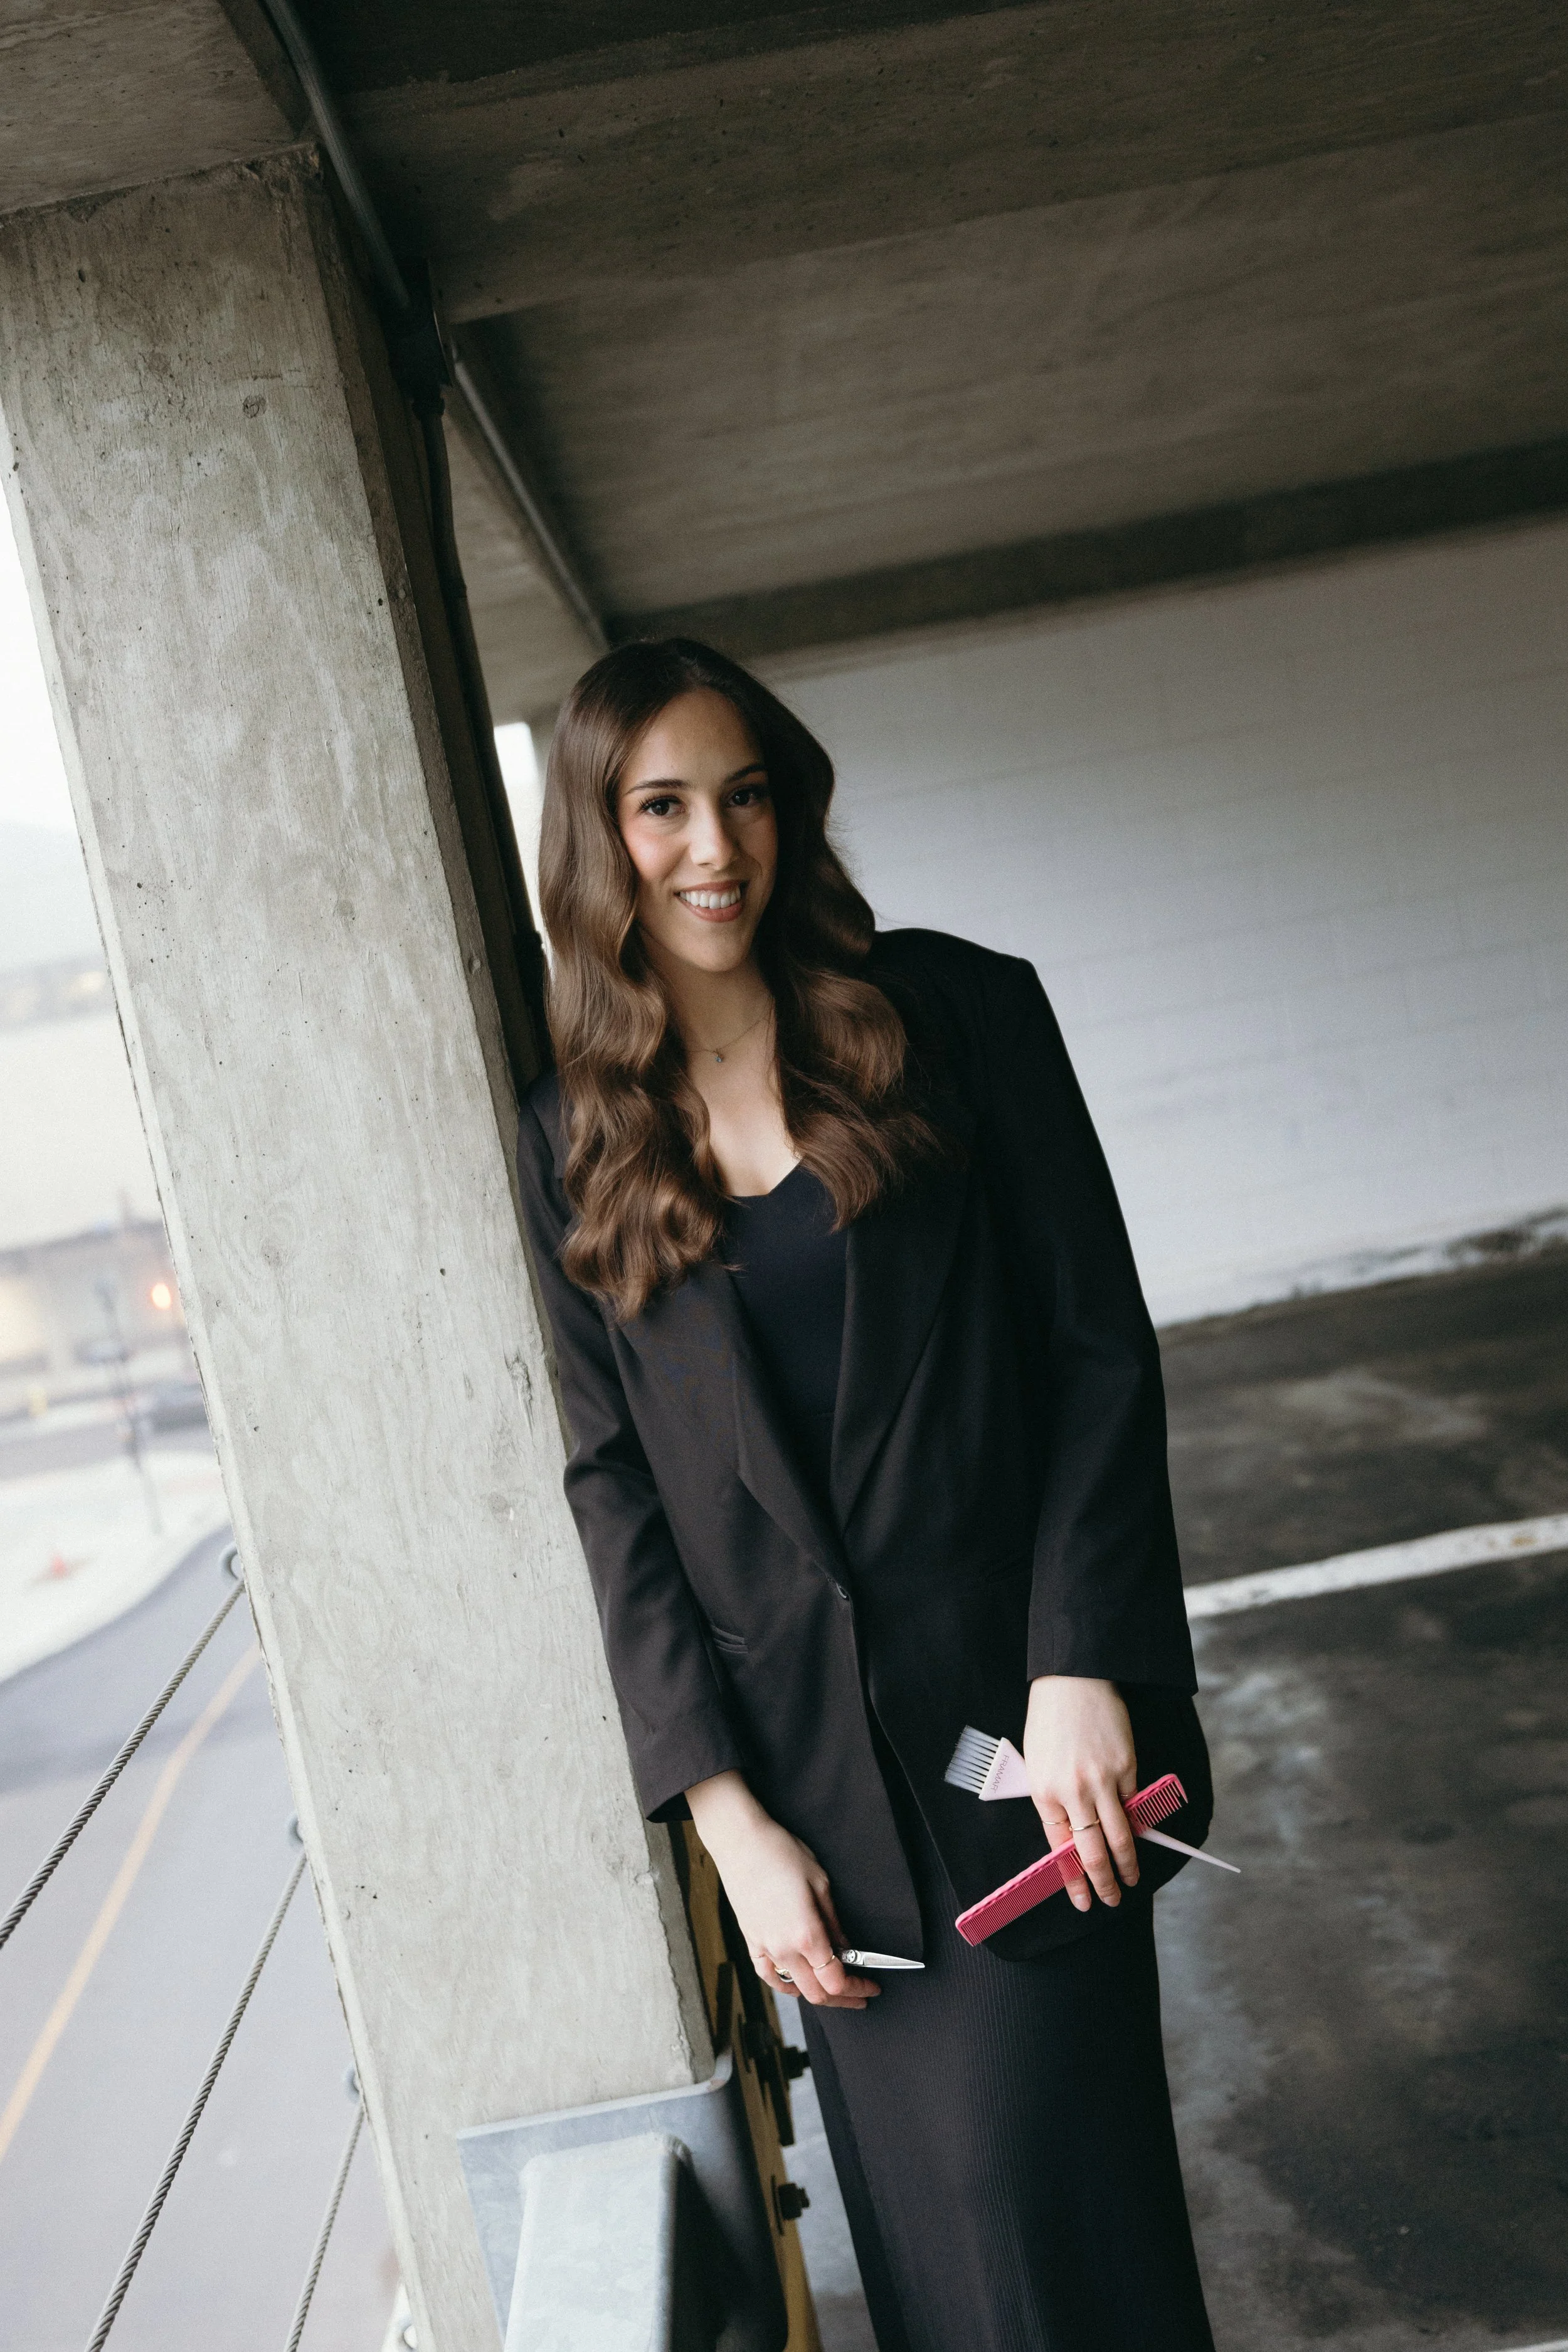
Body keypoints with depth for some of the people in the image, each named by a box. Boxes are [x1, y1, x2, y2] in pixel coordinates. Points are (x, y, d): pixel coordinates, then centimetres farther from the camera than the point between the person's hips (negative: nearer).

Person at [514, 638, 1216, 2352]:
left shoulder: (953, 1013, -1)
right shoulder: (572, 1138, 3)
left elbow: (1099, 1346, -3)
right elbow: (611, 1485, 1)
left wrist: (1081, 1662, -12)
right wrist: (726, 1812, -4)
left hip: (1012, 1701, -1)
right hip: (802, 1762, 2)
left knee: (1044, 2190, 3)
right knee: (919, 2205, 11)